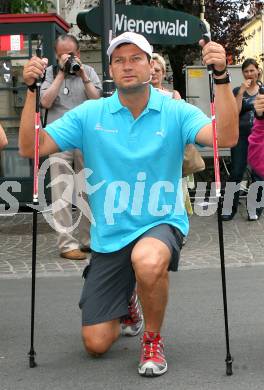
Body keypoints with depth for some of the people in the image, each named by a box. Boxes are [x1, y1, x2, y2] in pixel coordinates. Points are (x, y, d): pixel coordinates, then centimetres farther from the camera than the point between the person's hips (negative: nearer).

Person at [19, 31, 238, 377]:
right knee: (96, 344, 3)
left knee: (148, 261, -41)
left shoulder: (175, 111, -6)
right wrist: (32, 91, -18)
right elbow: (31, 147, -7)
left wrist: (221, 77, -33)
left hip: (161, 223, -2)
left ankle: (153, 339, -9)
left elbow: (226, 138, -22)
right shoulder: (89, 114, -2)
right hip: (108, 236, 3)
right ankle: (126, 300, 40)